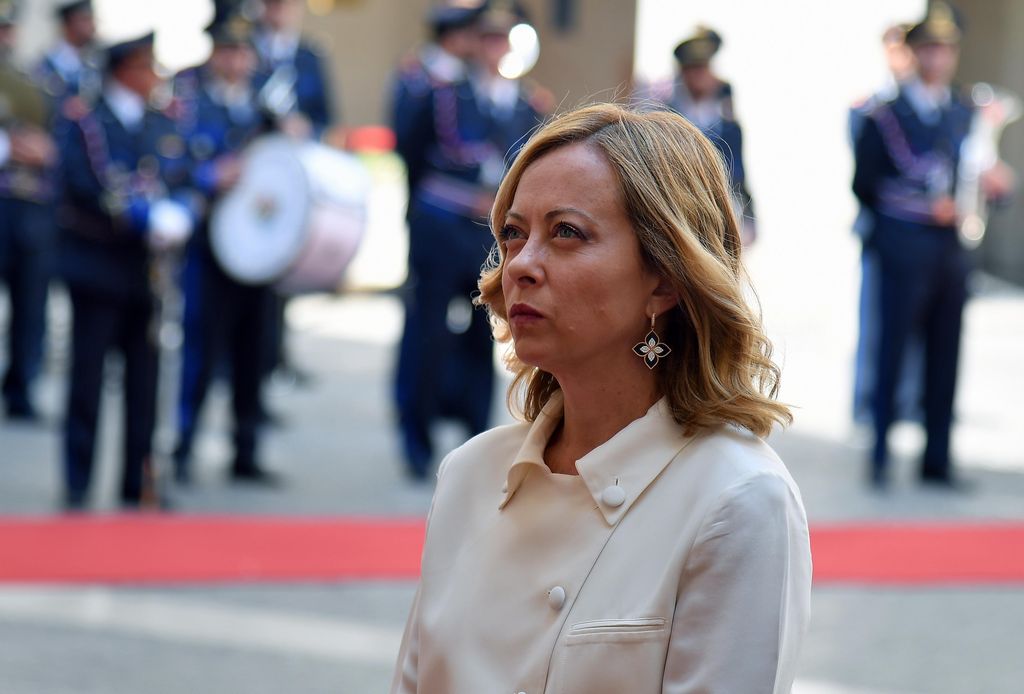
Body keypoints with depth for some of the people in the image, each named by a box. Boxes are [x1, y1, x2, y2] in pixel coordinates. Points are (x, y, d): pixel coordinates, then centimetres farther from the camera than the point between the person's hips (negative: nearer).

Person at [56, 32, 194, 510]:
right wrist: (150, 219, -21)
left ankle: (138, 485, 14)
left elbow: (183, 184, 8)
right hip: (97, 268, -5)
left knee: (144, 379, 6)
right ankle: (76, 489, 5)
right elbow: (88, 189, -15)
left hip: (147, 270, 5)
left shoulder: (163, 127, 13)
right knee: (88, 380, -1)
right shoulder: (87, 125, -5)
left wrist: (177, 217, -14)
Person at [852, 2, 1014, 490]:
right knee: (893, 348, -3)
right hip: (904, 250, -5)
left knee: (944, 355, 6)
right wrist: (922, 210, -9)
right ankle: (879, 457, 4)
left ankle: (937, 460, 12)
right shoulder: (886, 114, -3)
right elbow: (865, 184, -3)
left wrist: (995, 183, -8)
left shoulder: (967, 114, 12)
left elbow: (981, 177, 15)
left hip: (951, 250, 5)